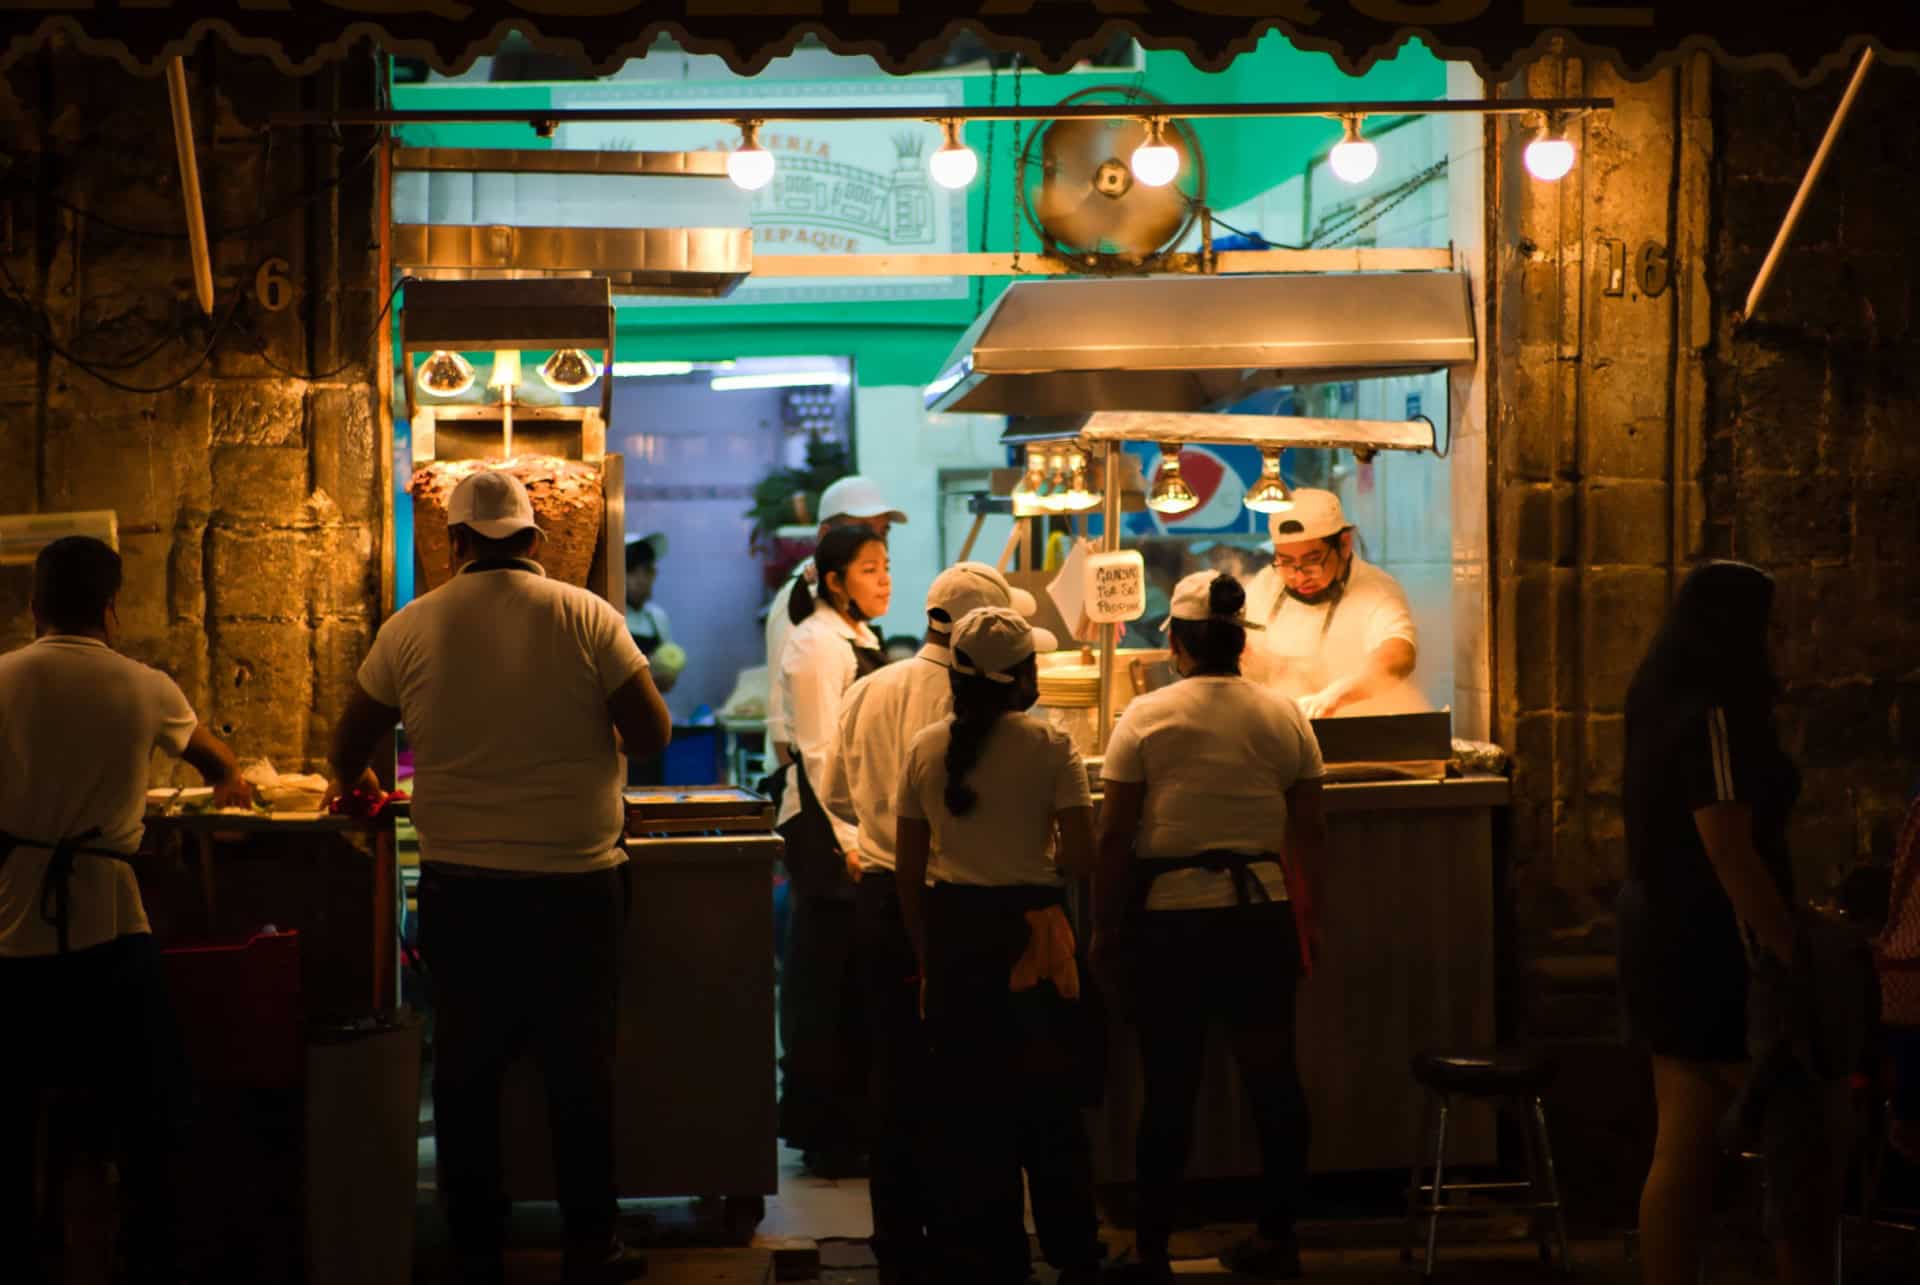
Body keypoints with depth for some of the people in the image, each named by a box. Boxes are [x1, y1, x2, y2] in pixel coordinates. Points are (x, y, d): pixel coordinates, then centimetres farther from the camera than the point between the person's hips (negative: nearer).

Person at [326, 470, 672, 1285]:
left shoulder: (412, 629, 0)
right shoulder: (586, 618, -5)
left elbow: (348, 749, 10)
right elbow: (653, 735, -7)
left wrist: (350, 786, 33)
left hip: (459, 884, 1)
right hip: (575, 880, -1)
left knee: (466, 1070, 11)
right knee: (579, 1066, 9)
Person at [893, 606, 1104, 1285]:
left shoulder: (924, 749, 3)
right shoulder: (1049, 746, -8)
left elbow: (907, 871, 5)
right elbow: (1080, 857, -13)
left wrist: (927, 956, 14)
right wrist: (1035, 858, 8)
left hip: (952, 931, 3)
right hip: (1030, 930, -3)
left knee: (965, 1109, 11)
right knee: (1050, 1106, 10)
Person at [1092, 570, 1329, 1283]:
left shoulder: (1146, 717, -5)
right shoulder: (1284, 717, 4)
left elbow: (1114, 837, -6)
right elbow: (1311, 832, 6)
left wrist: (1106, 930, 2)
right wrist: (1308, 922, 16)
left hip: (1171, 917, -2)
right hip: (1264, 915, 3)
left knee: (1169, 1089, 4)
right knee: (1272, 1076, 12)